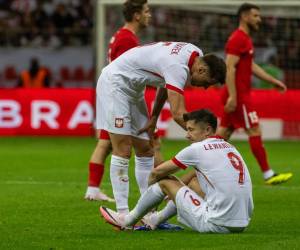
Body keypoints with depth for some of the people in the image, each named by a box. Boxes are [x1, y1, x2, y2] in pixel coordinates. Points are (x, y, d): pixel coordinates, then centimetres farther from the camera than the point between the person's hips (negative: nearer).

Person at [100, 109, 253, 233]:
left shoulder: (197, 149, -7)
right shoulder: (228, 147, 15)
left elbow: (157, 172, 7)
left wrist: (151, 184, 27)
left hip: (217, 225, -8)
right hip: (243, 223, 8)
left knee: (164, 181, 8)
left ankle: (128, 221, 29)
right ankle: (156, 220, 44)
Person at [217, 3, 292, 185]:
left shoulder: (245, 39, 18)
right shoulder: (238, 39, -14)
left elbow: (252, 67, 25)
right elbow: (230, 68, -21)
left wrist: (274, 81, 23)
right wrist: (232, 96, -26)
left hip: (240, 95, 10)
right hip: (239, 96, -10)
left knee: (224, 133, 11)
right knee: (255, 131, -7)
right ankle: (268, 175, -4)